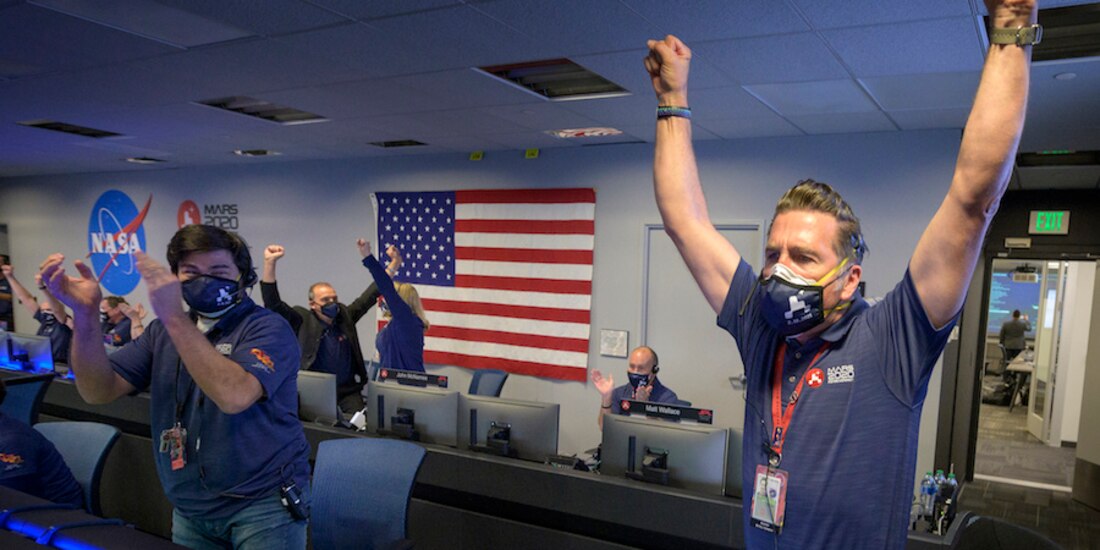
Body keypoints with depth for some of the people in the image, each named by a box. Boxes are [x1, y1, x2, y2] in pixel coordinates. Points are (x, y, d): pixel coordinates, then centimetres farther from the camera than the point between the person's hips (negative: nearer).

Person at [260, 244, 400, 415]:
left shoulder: (345, 316, 8)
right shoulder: (303, 321, -2)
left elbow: (370, 296, 12)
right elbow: (273, 303, -11)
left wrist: (393, 266, 11)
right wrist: (270, 263, -20)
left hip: (349, 391, 3)